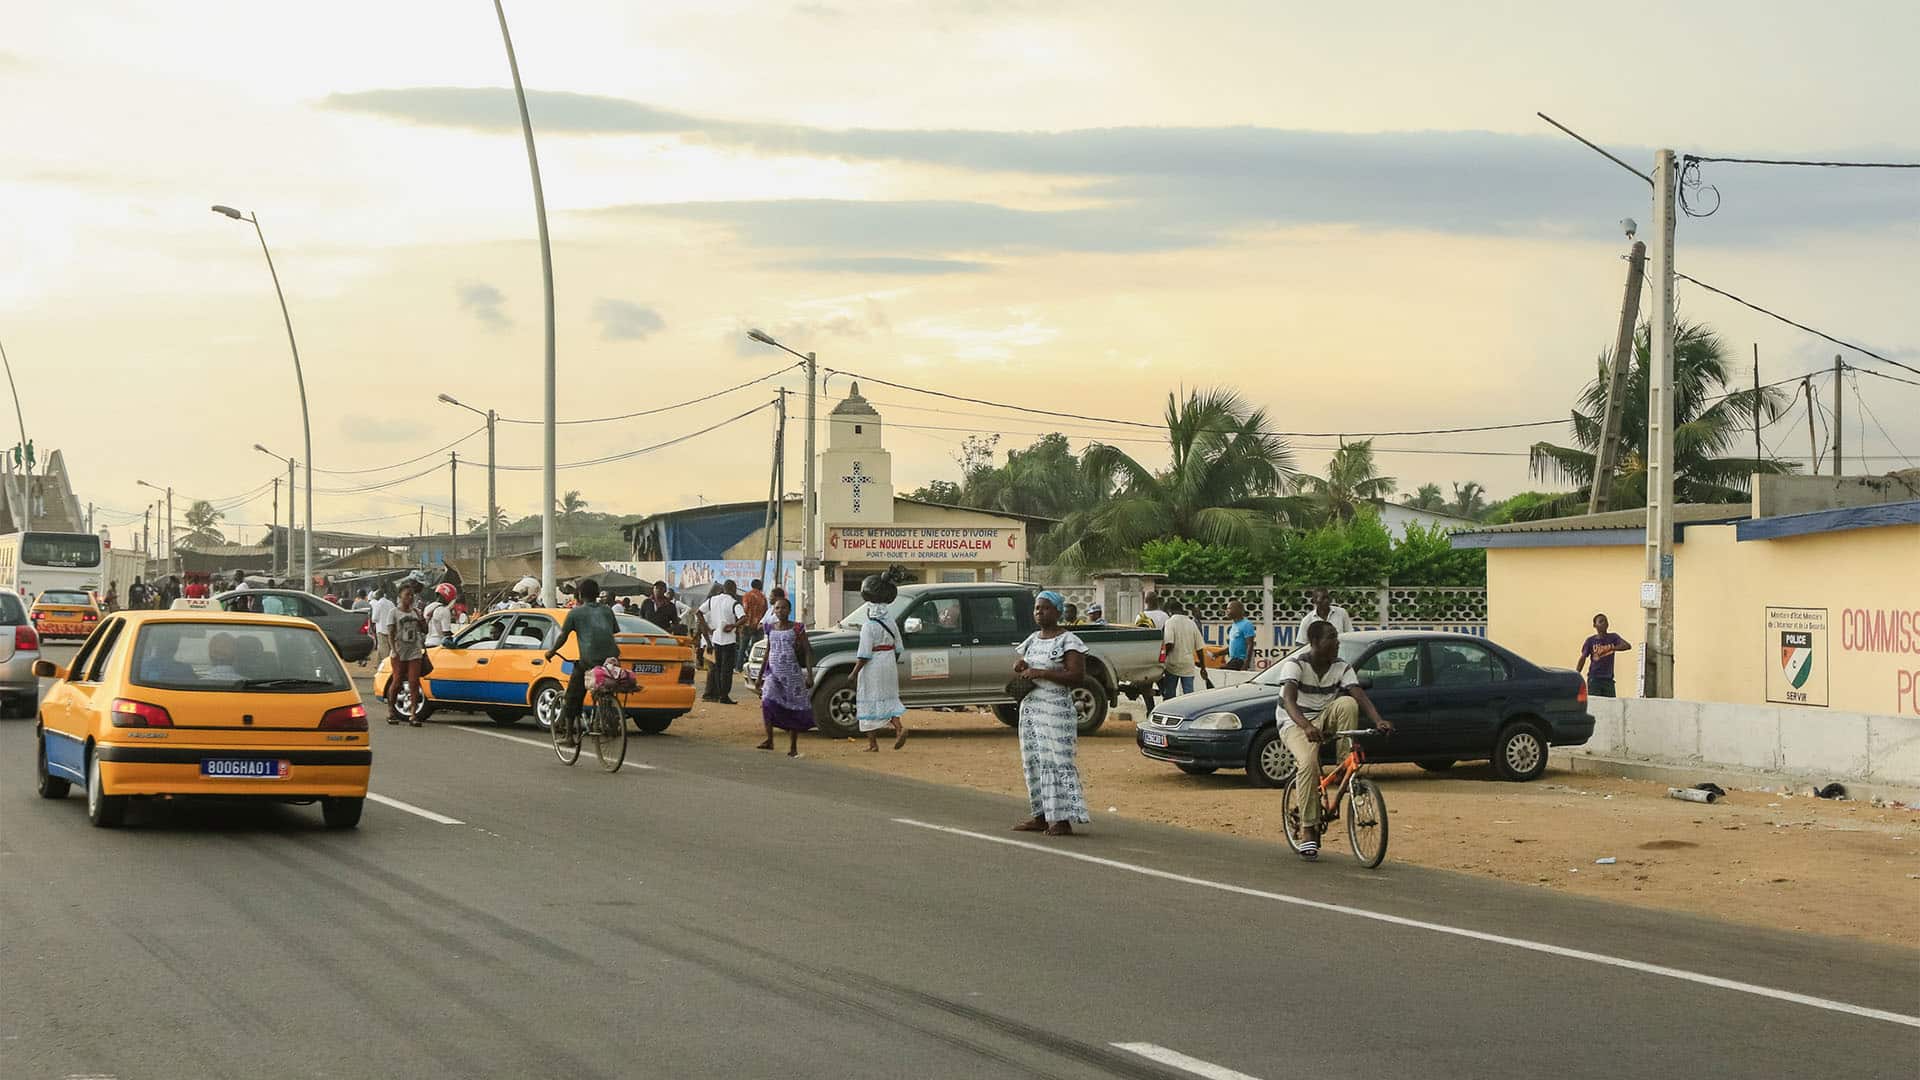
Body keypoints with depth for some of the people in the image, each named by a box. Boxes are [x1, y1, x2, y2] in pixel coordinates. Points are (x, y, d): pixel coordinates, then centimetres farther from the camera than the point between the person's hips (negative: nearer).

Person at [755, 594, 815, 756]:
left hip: (792, 673, -2)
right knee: (767, 702, -21)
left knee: (794, 710, 1)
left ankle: (793, 747, 10)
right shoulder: (771, 629, 10)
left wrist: (810, 675, -11)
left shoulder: (797, 629, -1)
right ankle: (769, 740, -20)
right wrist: (760, 675, 19)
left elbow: (807, 652, -2)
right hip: (773, 672, 2)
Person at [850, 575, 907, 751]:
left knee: (869, 704, 3)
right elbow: (898, 648, 12)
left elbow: (864, 654, -19)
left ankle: (872, 744, 5)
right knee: (888, 700, 15)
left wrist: (854, 673, -12)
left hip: (872, 668, -6)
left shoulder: (869, 624, -16)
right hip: (889, 664, 6)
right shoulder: (890, 621, 6)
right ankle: (899, 727, -10)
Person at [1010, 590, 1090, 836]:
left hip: (1055, 708, -8)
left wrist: (1040, 672, -19)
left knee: (1056, 761, -11)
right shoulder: (1032, 640, 16)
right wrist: (1019, 668, 1)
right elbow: (1020, 670, 26)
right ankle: (1041, 816, 11)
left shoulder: (1068, 641, -7)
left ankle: (1063, 819, -13)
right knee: (1034, 761, 7)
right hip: (1030, 706, 8)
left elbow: (1077, 676, -16)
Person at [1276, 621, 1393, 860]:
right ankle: (1308, 830, -25)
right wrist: (1307, 727, -52)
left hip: (1324, 720, 4)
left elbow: (1360, 696, -16)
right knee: (1308, 762, -34)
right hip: (1295, 724, -4)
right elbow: (1289, 701, -33)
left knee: (1347, 704, -28)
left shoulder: (1342, 667, -2)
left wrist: (1378, 721, -37)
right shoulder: (1295, 664, -17)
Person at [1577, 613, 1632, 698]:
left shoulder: (1613, 637, 3)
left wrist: (1611, 648, -29)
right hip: (1594, 678, -2)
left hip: (1608, 679, 2)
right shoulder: (1591, 640, 1)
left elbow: (1627, 646, -13)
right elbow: (1583, 658, 4)